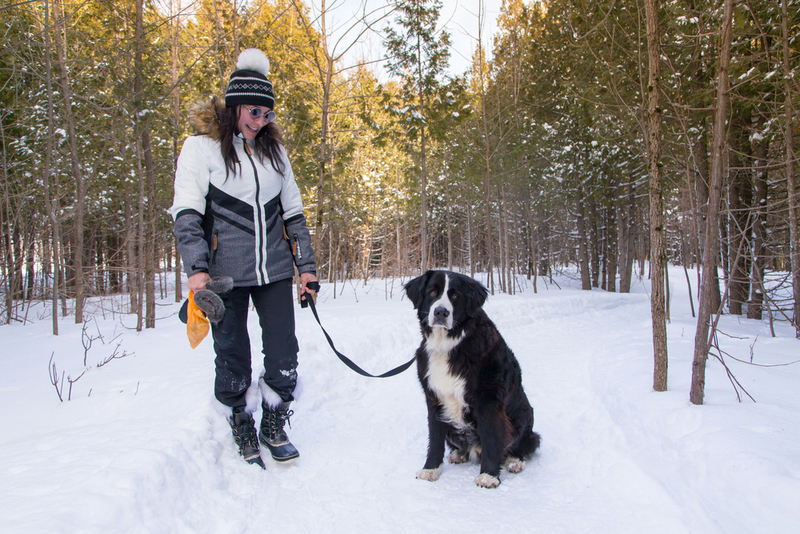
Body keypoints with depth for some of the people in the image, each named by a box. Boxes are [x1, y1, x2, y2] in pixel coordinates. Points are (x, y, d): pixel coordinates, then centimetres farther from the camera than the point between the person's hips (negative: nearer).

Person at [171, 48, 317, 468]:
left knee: (284, 356, 1)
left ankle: (274, 427, 23)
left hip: (274, 270, 4)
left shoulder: (273, 149, 14)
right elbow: (187, 213, -6)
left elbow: (293, 212, 17)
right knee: (232, 360, 4)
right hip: (226, 273, -3)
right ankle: (243, 433, 25)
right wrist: (196, 268, -19)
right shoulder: (201, 146, 0)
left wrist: (306, 266, 12)